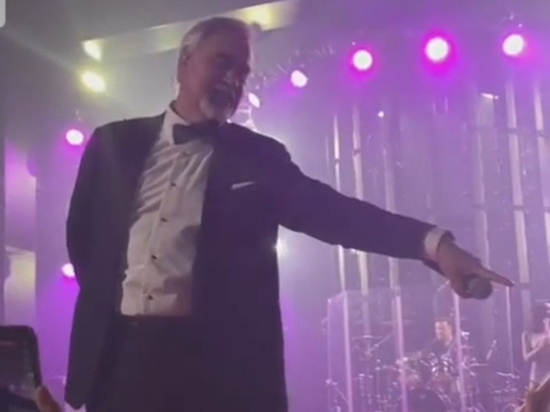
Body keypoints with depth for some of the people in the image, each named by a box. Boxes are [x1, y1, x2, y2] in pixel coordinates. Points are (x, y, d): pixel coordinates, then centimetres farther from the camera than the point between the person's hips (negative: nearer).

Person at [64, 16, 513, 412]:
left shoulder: (258, 156, 7)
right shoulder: (114, 142, 12)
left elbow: (329, 209, -5)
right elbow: (81, 233, 19)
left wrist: (434, 242, -18)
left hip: (218, 360, -1)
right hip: (120, 351, 2)